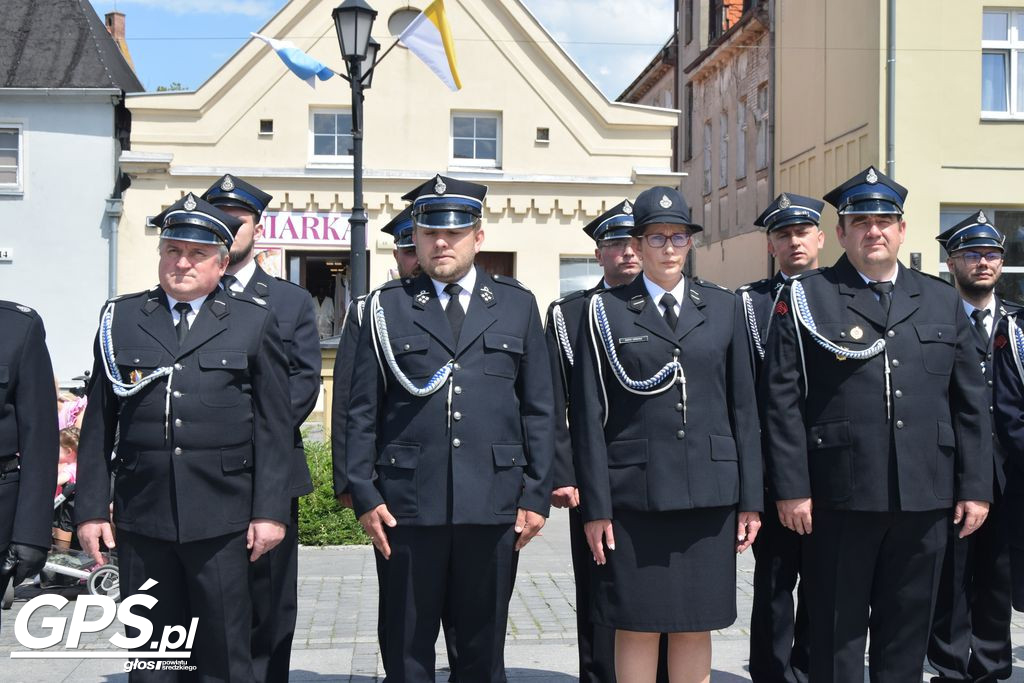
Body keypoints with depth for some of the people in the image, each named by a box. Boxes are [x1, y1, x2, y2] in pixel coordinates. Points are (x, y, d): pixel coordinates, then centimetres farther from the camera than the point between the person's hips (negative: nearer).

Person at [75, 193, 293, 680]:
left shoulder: (254, 322, 5)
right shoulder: (121, 319, 9)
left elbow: (273, 427, 2)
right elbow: (98, 425, 9)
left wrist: (270, 511, -4)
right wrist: (90, 509, 4)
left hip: (223, 522, -1)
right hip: (142, 518, 2)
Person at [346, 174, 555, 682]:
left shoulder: (517, 306, 10)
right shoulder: (387, 307, 8)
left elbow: (538, 409, 9)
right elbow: (363, 411, 6)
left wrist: (536, 495, 2)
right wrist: (364, 495, -1)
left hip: (494, 504, 1)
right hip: (407, 506, 0)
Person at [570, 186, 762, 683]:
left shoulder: (724, 307, 10)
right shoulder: (606, 311, 2)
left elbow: (743, 407, 9)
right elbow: (589, 414, -1)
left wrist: (750, 498, 5)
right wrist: (595, 506, -6)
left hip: (709, 493, 2)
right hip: (635, 494, -2)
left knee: (696, 627, 9)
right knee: (636, 628, 4)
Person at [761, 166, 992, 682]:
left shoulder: (941, 301, 12)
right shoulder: (805, 299, 1)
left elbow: (970, 402, 12)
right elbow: (781, 399, -5)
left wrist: (975, 487, 6)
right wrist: (791, 488, -11)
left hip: (923, 498, 4)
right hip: (839, 498, -3)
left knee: (908, 628, 12)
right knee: (837, 633, 5)